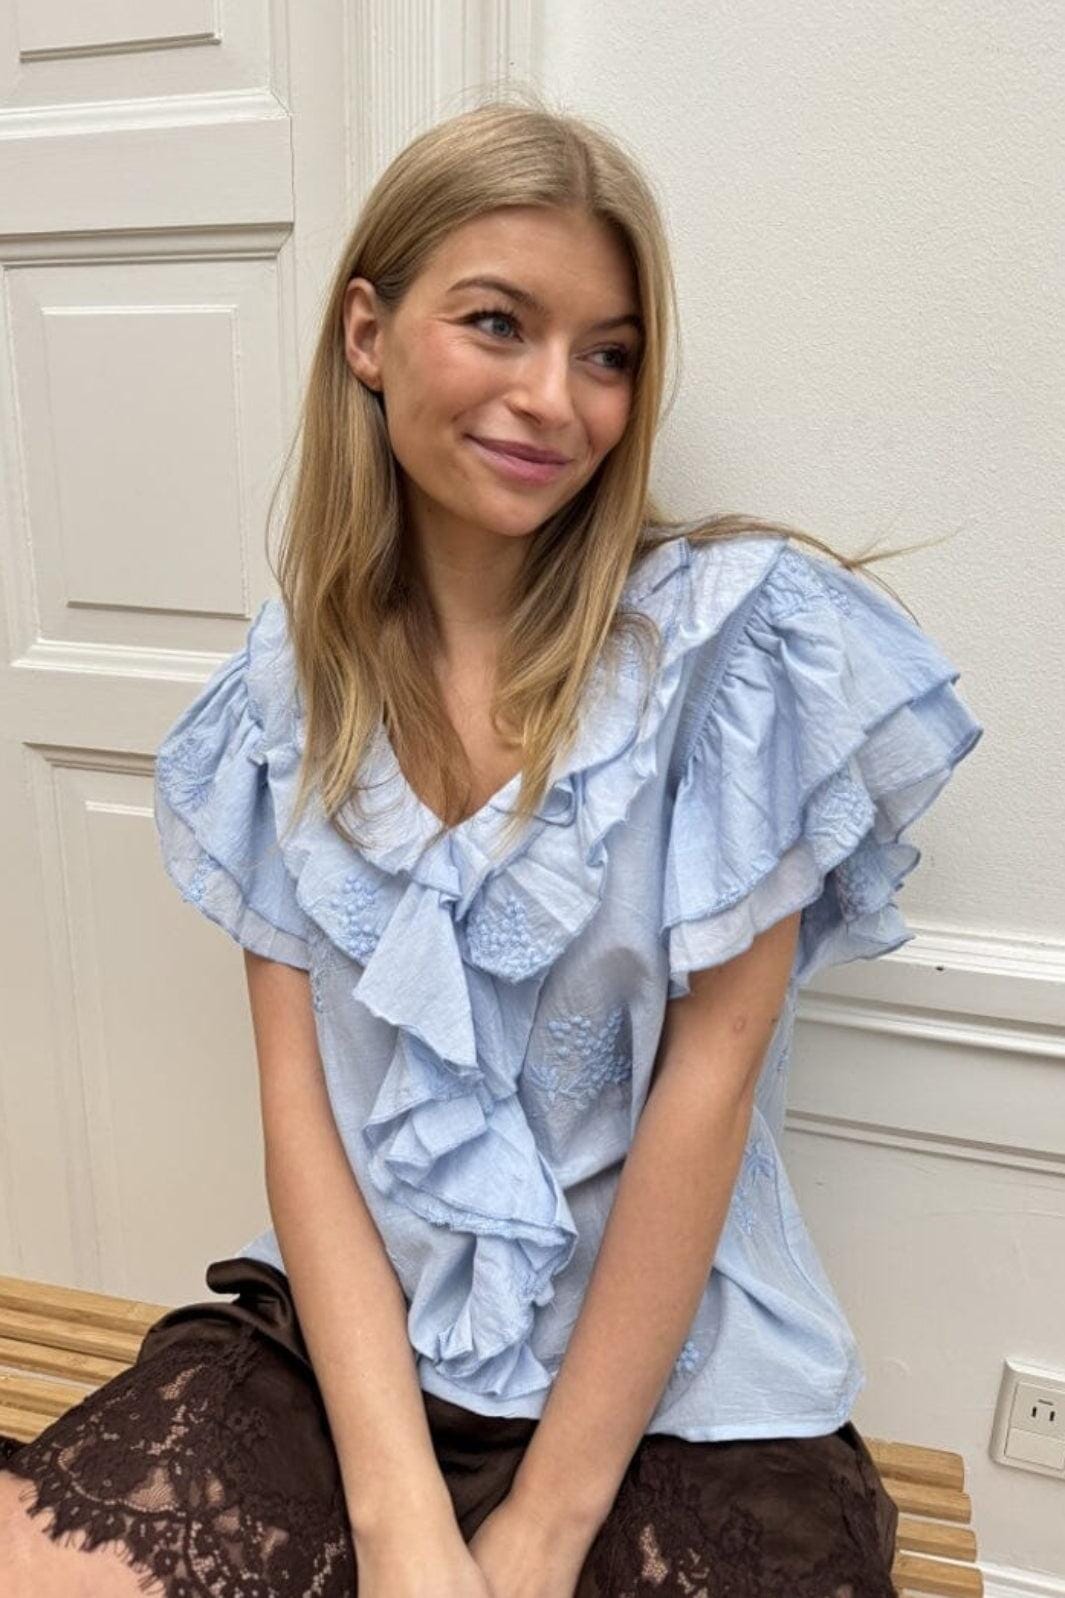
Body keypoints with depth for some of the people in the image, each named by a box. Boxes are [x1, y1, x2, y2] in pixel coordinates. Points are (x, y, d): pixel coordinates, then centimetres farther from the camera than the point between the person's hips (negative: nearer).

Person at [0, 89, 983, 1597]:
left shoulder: (735, 635, -11)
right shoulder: (291, 678, -1)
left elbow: (712, 1068, -12)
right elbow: (297, 1086, -5)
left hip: (674, 1389, -1)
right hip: (350, 1339, 2)